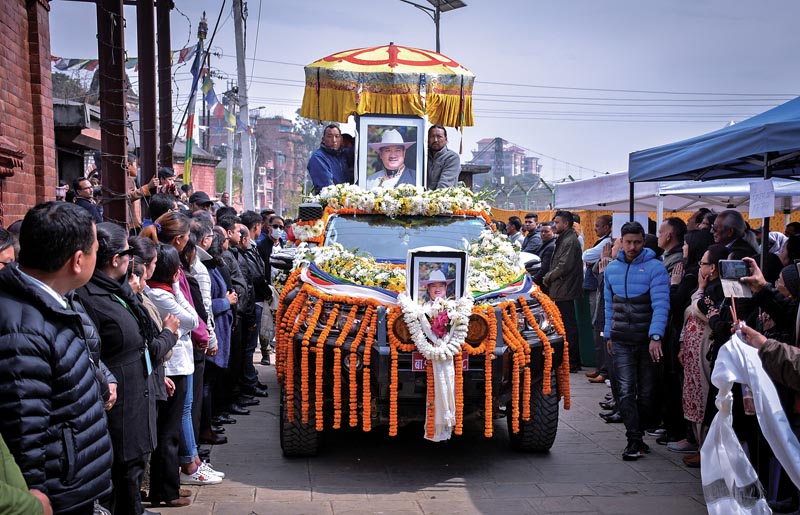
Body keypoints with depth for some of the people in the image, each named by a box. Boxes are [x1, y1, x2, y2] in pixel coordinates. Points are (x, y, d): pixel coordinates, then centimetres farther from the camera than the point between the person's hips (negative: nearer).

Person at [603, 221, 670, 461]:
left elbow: (660, 304, -16)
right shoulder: (612, 268, 7)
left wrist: (655, 337, -26)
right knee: (626, 390, -7)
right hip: (621, 341, 3)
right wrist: (609, 334, 15)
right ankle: (634, 440, -5)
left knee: (646, 392, 8)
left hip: (647, 341, -2)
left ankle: (637, 434, 24)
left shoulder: (655, 267, -8)